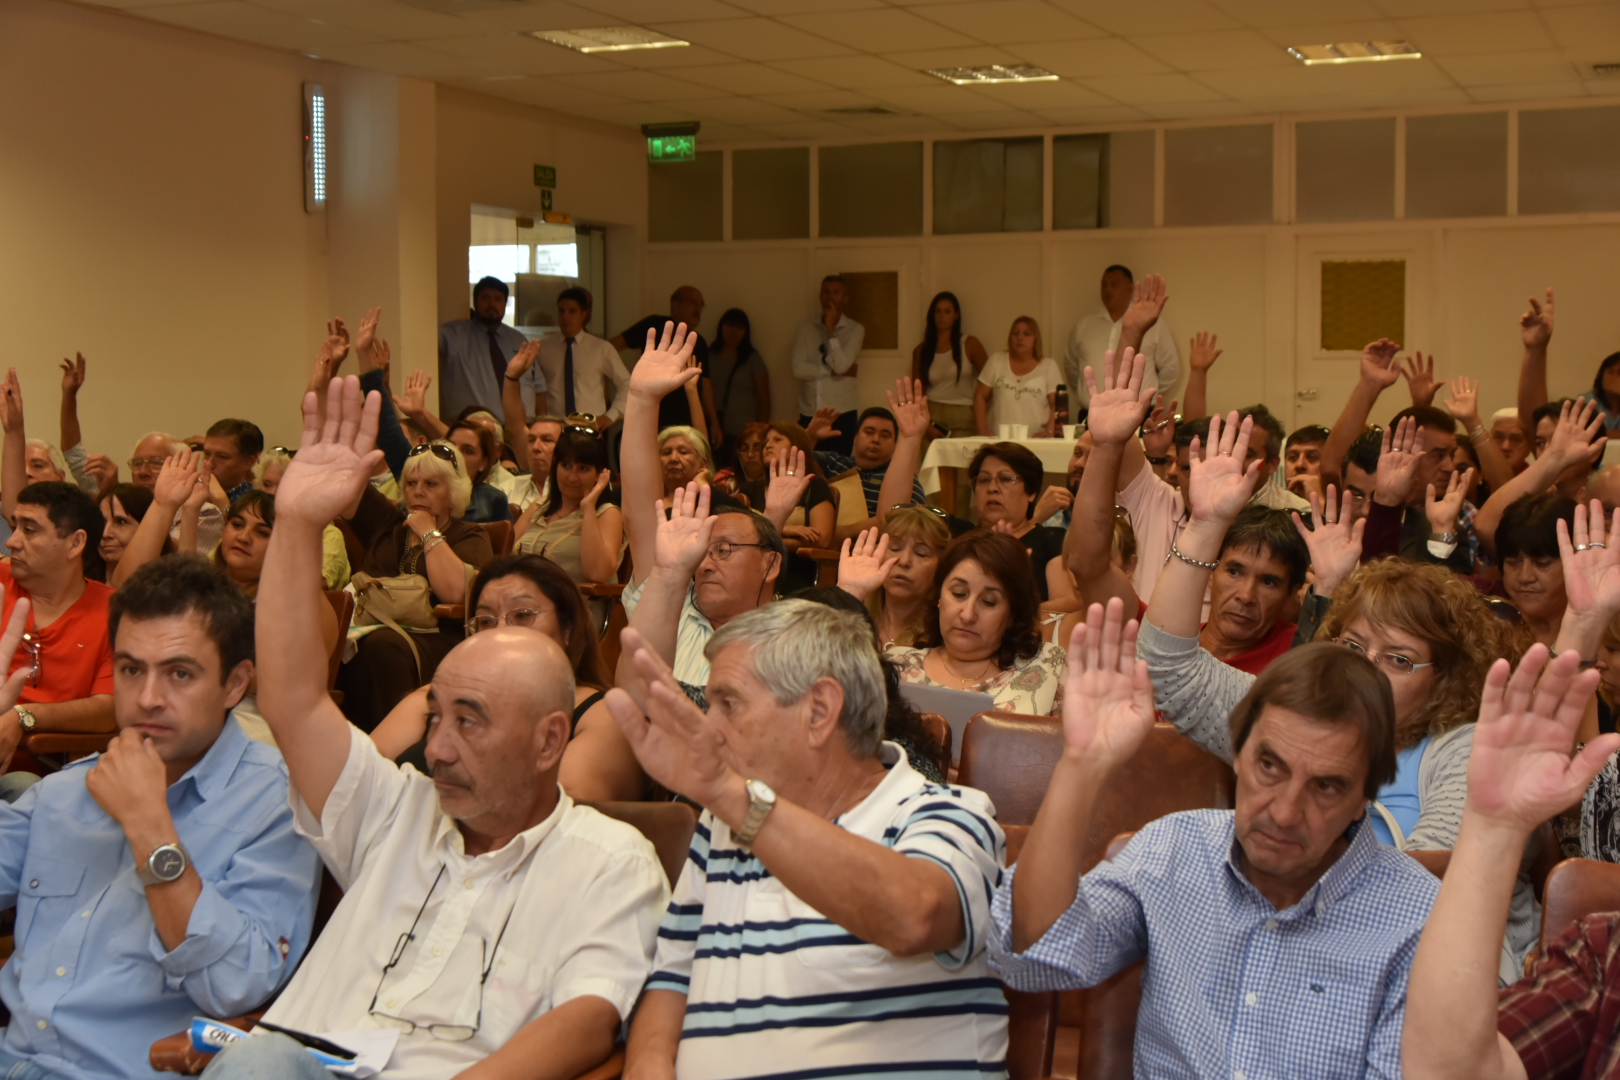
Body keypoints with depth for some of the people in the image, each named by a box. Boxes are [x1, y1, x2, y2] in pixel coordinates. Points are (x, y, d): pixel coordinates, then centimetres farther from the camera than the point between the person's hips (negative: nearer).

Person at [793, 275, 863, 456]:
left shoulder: (855, 330, 1)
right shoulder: (806, 327, 7)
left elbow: (841, 364, -13)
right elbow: (798, 368, -4)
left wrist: (830, 329, -9)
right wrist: (834, 370, -9)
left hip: (841, 415, -2)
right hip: (809, 415, 2)